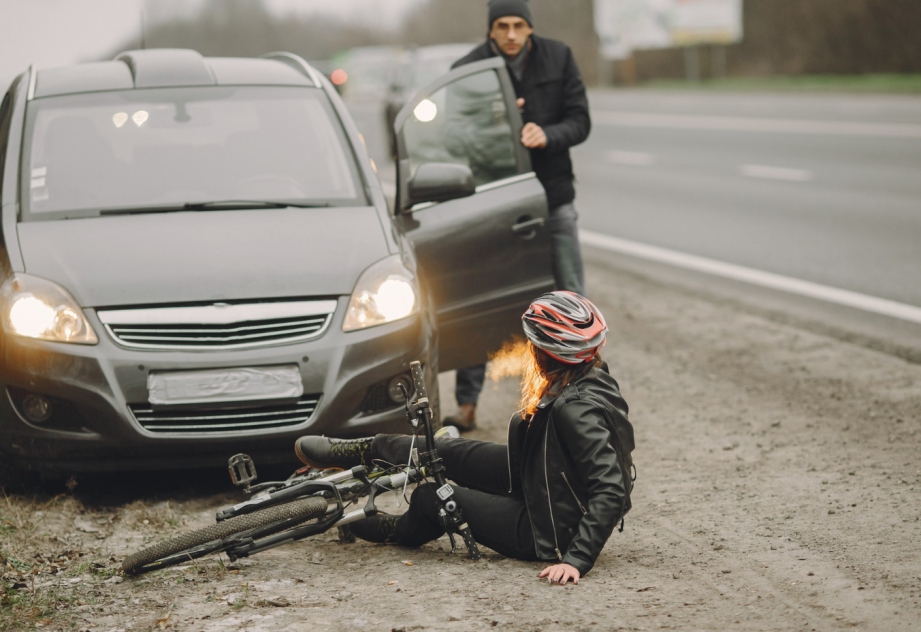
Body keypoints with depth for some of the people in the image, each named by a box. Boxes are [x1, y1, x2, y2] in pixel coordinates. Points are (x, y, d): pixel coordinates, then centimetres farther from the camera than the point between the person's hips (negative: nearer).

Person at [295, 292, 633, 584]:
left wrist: (577, 560, -37)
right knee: (446, 452, 12)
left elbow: (611, 492, -36)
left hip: (550, 529, -8)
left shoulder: (577, 409, -33)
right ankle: (365, 452, 37)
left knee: (430, 497, 8)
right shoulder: (592, 378, -6)